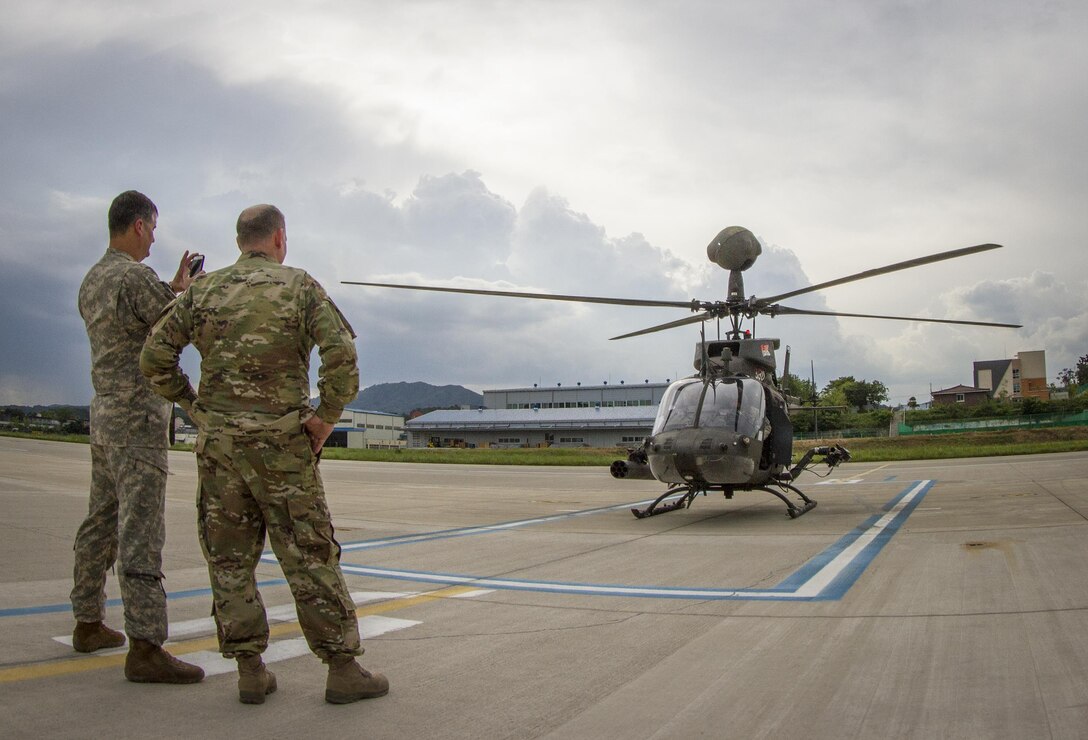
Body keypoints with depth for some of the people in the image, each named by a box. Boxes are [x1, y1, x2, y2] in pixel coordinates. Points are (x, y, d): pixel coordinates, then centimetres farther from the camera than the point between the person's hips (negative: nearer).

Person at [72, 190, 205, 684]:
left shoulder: (91, 282, 14)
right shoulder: (136, 277, -15)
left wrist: (173, 289, 17)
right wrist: (183, 290, 4)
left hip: (105, 412, 10)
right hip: (138, 419, -10)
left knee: (101, 524, 17)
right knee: (141, 531, -11)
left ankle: (88, 624, 28)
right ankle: (145, 648, -10)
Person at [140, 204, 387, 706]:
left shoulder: (203, 290, 7)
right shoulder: (301, 287, -2)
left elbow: (155, 358, 2)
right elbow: (342, 356, -15)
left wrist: (192, 404, 13)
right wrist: (325, 418, -5)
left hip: (218, 440, 3)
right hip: (280, 443, -3)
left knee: (230, 557, 11)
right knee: (309, 556, 2)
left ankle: (250, 672, 15)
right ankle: (343, 669, 8)